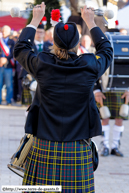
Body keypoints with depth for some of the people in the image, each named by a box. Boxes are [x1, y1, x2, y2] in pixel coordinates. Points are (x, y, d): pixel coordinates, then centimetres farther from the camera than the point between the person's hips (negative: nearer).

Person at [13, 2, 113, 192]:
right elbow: (106, 50, 19)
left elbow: (20, 49, 18)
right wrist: (90, 21, 29)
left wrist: (36, 19, 26)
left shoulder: (42, 65, -6)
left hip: (44, 149, 0)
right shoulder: (89, 66, -6)